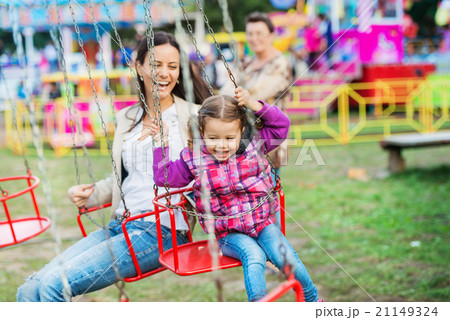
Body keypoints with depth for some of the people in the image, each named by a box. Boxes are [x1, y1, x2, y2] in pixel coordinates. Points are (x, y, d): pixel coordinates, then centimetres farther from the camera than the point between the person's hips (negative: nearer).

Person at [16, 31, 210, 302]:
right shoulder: (126, 118, 19)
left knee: (55, 285, -22)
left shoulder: (193, 118, 1)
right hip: (120, 225, 6)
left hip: (160, 231, -6)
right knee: (30, 291, -12)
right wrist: (91, 193, 9)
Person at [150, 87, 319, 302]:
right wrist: (161, 144, -5)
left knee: (284, 255, -19)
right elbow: (164, 176, 2)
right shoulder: (194, 159, -3)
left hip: (263, 223, 2)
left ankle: (312, 298, 4)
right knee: (254, 256, -30)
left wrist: (254, 105, -11)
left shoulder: (254, 145, -1)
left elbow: (281, 125, 0)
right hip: (230, 234, -1)